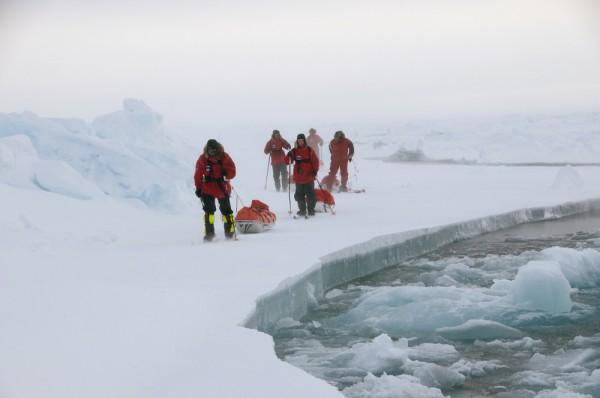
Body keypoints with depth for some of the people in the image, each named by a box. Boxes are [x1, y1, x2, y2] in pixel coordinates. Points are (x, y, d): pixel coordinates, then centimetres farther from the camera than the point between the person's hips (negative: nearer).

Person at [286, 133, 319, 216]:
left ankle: (311, 209, 9)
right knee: (299, 194, 8)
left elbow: (315, 160, -2)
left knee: (310, 194, 0)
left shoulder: (309, 150, -2)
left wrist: (315, 170, -13)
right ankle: (302, 210, 17)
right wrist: (289, 156, -17)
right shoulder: (294, 151, 5)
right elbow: (288, 161, 4)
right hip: (298, 177, 3)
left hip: (308, 176, -3)